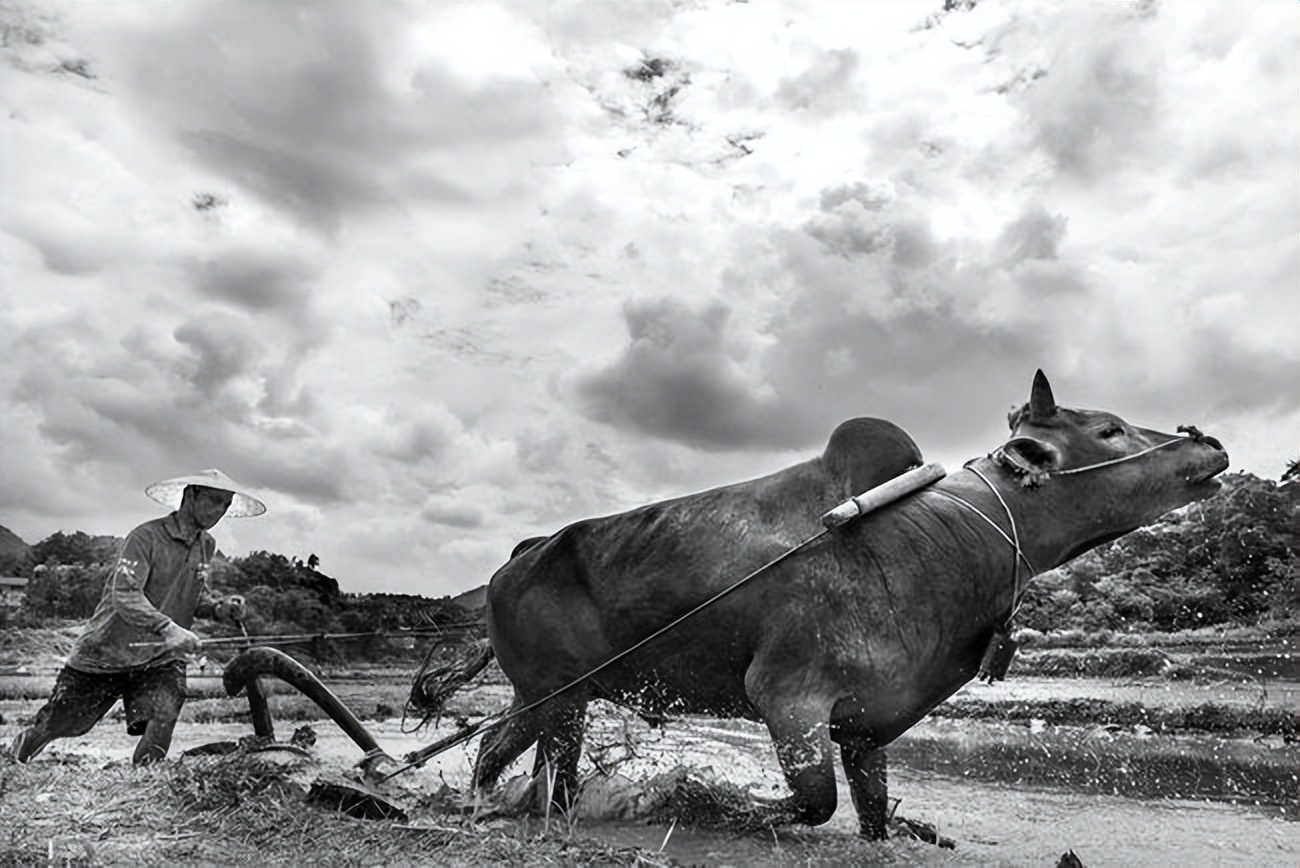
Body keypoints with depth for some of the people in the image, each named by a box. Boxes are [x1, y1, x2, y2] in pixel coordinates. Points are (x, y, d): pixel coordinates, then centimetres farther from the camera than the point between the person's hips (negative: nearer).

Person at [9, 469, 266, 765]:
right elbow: (125, 595, -29)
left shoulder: (206, 545, 2)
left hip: (162, 657, 4)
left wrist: (218, 607, -9)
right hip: (108, 649, -4)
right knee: (61, 722, 14)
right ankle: (12, 760, 44)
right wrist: (167, 628, -41)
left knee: (162, 722, -18)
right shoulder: (146, 537, -19)